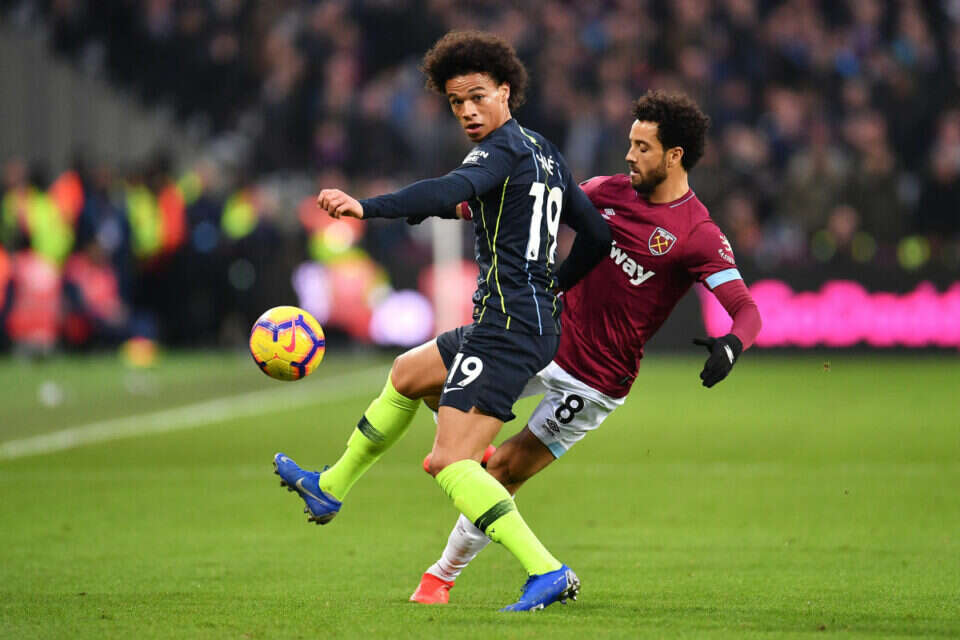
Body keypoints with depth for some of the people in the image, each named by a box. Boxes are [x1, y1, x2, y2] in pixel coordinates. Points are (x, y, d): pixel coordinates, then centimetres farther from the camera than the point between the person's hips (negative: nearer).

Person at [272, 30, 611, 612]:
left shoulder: (504, 149, -11)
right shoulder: (545, 154, 17)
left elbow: (449, 192, -32)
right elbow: (597, 234, 22)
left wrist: (366, 207, -43)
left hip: (507, 326, -10)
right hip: (539, 321, 10)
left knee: (451, 463, -16)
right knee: (405, 375, 29)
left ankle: (547, 572, -25)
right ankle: (330, 488, 45)